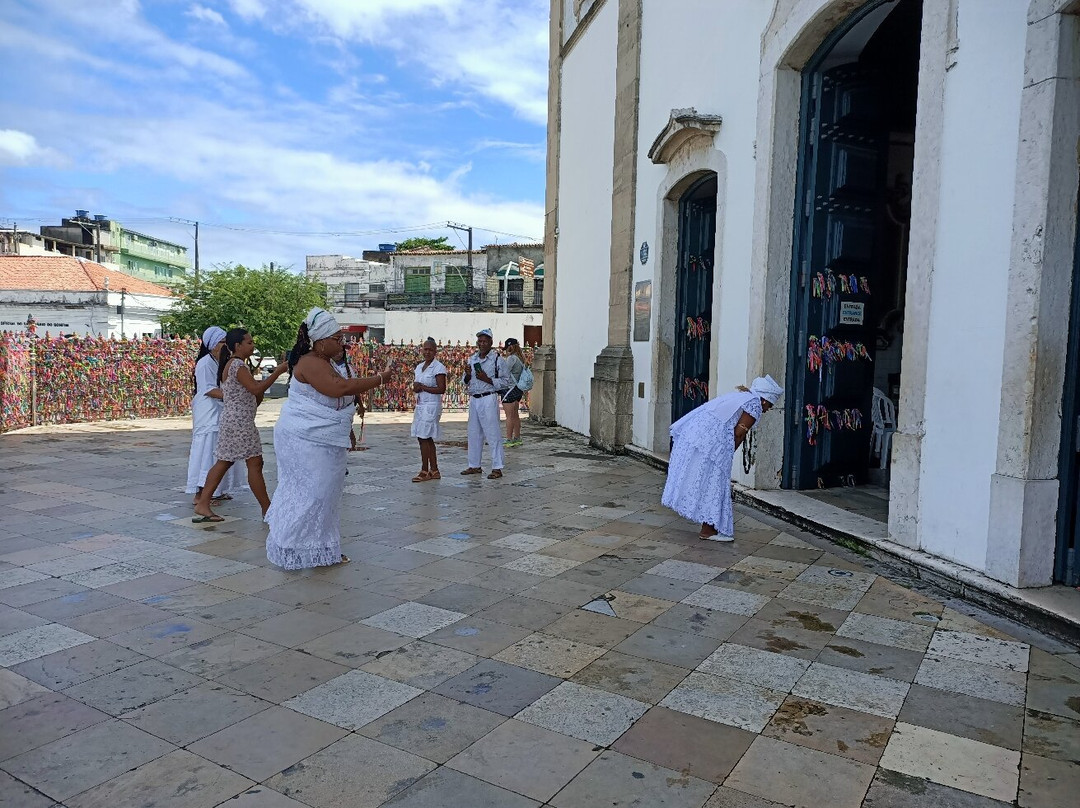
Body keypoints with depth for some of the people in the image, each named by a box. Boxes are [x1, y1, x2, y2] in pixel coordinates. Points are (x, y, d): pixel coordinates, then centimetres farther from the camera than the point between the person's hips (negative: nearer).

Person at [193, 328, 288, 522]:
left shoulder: (231, 364, 17)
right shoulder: (237, 365, -15)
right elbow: (256, 389, -23)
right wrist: (277, 372, -19)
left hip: (231, 420, 10)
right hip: (240, 421, -10)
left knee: (224, 462, 11)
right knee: (255, 463, -5)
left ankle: (202, 505, 12)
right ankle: (267, 510, 1)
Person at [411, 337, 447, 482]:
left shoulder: (439, 367, -9)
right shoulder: (419, 367, 15)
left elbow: (442, 389, -15)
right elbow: (416, 386, 21)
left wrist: (423, 387, -16)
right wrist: (415, 388, -3)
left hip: (431, 406, -8)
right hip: (420, 406, 8)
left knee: (423, 438, -8)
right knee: (428, 440, 10)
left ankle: (425, 471, -1)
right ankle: (434, 471, 17)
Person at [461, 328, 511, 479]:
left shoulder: (497, 359, -5)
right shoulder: (472, 359, 14)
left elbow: (505, 382, -8)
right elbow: (467, 382, 21)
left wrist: (487, 379, -16)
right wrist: (468, 375, -1)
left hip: (488, 400, -7)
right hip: (473, 399, 7)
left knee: (492, 434, -5)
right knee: (474, 434, 12)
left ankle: (497, 468, 1)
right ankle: (474, 465, 23)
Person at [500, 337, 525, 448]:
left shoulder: (511, 358, -15)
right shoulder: (520, 358, 11)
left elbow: (505, 373, -17)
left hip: (510, 388, -9)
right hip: (518, 389, 9)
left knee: (509, 416, -6)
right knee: (515, 415, 15)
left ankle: (509, 440, -4)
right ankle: (517, 438, 21)